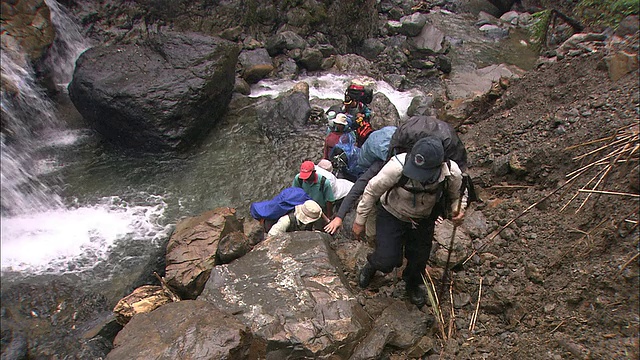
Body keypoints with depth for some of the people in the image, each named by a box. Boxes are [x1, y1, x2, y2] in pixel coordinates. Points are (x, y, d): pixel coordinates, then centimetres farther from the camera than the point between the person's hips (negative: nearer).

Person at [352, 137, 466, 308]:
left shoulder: (452, 173, -29)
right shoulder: (397, 167, -38)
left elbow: (457, 195, -4)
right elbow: (372, 191, -21)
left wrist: (457, 210, -27)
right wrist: (360, 221, -11)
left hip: (424, 220, 3)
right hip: (392, 215, -2)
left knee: (419, 257, 14)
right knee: (387, 261, -10)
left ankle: (414, 283, 51)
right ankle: (372, 265, 30)